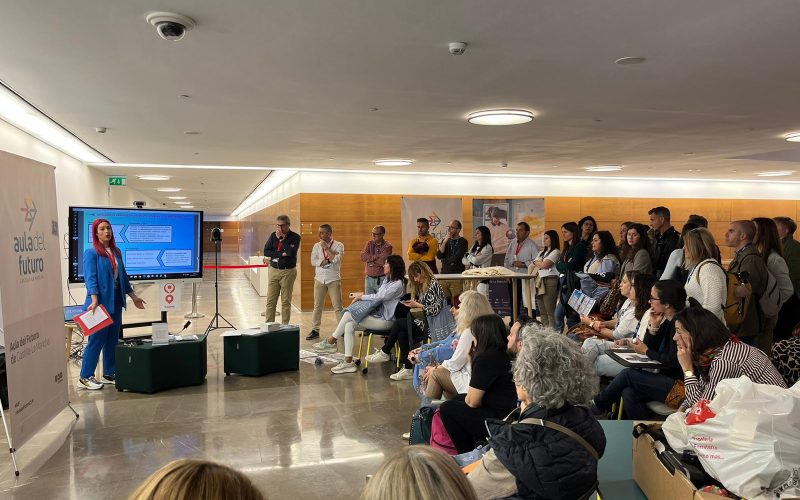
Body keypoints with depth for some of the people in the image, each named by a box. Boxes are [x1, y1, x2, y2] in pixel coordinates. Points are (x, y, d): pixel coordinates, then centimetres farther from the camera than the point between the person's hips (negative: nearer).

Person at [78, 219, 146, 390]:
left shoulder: (116, 252, 13)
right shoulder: (91, 252, -7)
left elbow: (123, 276, 18)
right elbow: (91, 278, -16)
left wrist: (133, 296, 18)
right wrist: (94, 300, -26)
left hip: (116, 302, 7)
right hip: (101, 302, -7)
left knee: (113, 340, 11)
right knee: (97, 340, -4)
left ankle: (109, 374, 21)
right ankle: (85, 377, 6)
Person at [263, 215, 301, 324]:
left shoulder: (295, 237, -4)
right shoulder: (273, 235, 8)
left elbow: (291, 252, -19)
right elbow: (266, 251, -1)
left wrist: (282, 238, -14)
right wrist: (281, 254, -11)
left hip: (288, 271, -3)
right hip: (273, 270, 4)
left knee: (286, 301, 1)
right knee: (270, 301, 4)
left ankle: (285, 326, 9)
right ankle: (268, 324, 11)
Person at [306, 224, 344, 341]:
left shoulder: (338, 245, -1)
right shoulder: (316, 246, 8)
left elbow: (336, 259, -17)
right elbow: (313, 261, -3)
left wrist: (326, 248, -13)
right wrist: (328, 261, -12)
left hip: (334, 279, -3)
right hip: (319, 279, 3)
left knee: (337, 306, -2)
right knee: (317, 306, 5)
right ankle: (315, 330, 12)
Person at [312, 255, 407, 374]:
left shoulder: (398, 284, -15)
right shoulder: (387, 280, 16)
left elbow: (379, 297, -19)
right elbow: (377, 296, 14)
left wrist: (361, 296, -6)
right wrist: (362, 295, -3)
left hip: (385, 320, -9)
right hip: (377, 313, 9)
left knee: (349, 315, -16)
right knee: (349, 326, -11)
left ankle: (331, 342, -2)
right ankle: (348, 362, -9)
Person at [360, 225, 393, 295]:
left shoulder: (387, 246, -7)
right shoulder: (369, 243, 8)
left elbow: (382, 262, -19)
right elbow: (363, 257, -6)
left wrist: (370, 259, -5)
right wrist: (377, 256, -12)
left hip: (381, 279, -5)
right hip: (369, 278, 5)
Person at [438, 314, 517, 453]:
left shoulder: (485, 359, -19)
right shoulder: (503, 354, 8)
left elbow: (472, 401, -15)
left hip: (499, 420, -10)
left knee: (447, 409, 4)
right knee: (456, 400, 23)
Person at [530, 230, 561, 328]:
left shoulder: (556, 252, -2)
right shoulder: (542, 252, 23)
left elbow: (545, 265, -13)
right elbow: (532, 266, 17)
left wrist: (536, 262, 6)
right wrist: (539, 264, -3)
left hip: (550, 281, -8)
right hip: (539, 282, 8)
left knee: (550, 312, -8)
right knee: (542, 312, 8)